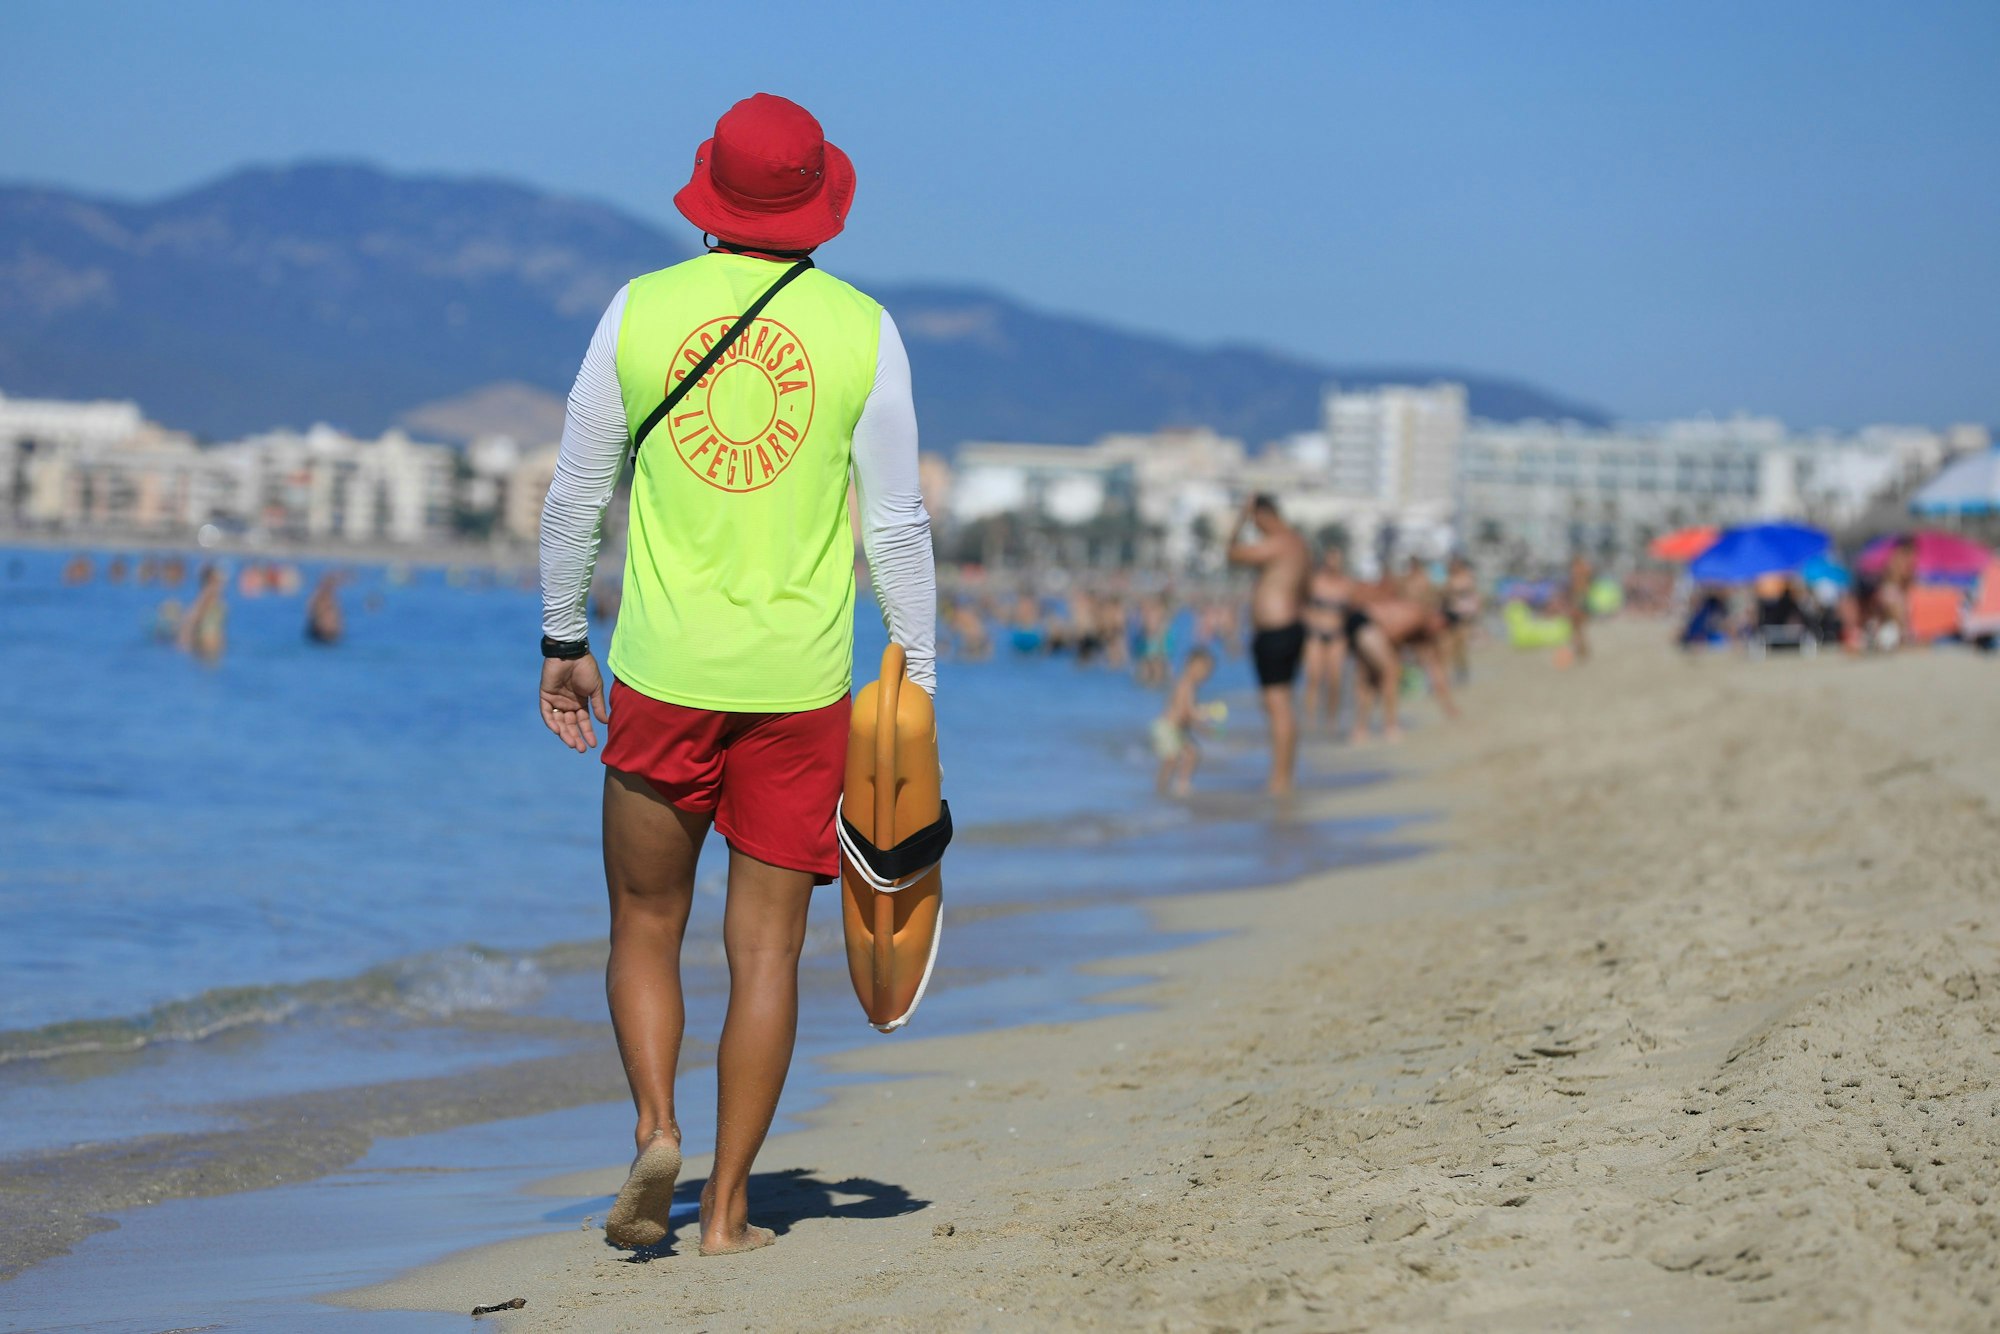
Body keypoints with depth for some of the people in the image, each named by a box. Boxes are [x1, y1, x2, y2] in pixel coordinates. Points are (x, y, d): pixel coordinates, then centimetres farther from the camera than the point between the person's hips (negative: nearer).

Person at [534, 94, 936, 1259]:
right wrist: (917, 680, 7)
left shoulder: (641, 310, 0)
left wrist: (563, 641, 17)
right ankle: (728, 1207, 6)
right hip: (801, 683, 0)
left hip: (661, 675, 0)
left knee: (646, 926, 14)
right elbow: (897, 524, -1)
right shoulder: (862, 329, -2)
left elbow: (578, 497, 6)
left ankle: (655, 1127, -7)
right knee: (766, 947, 5)